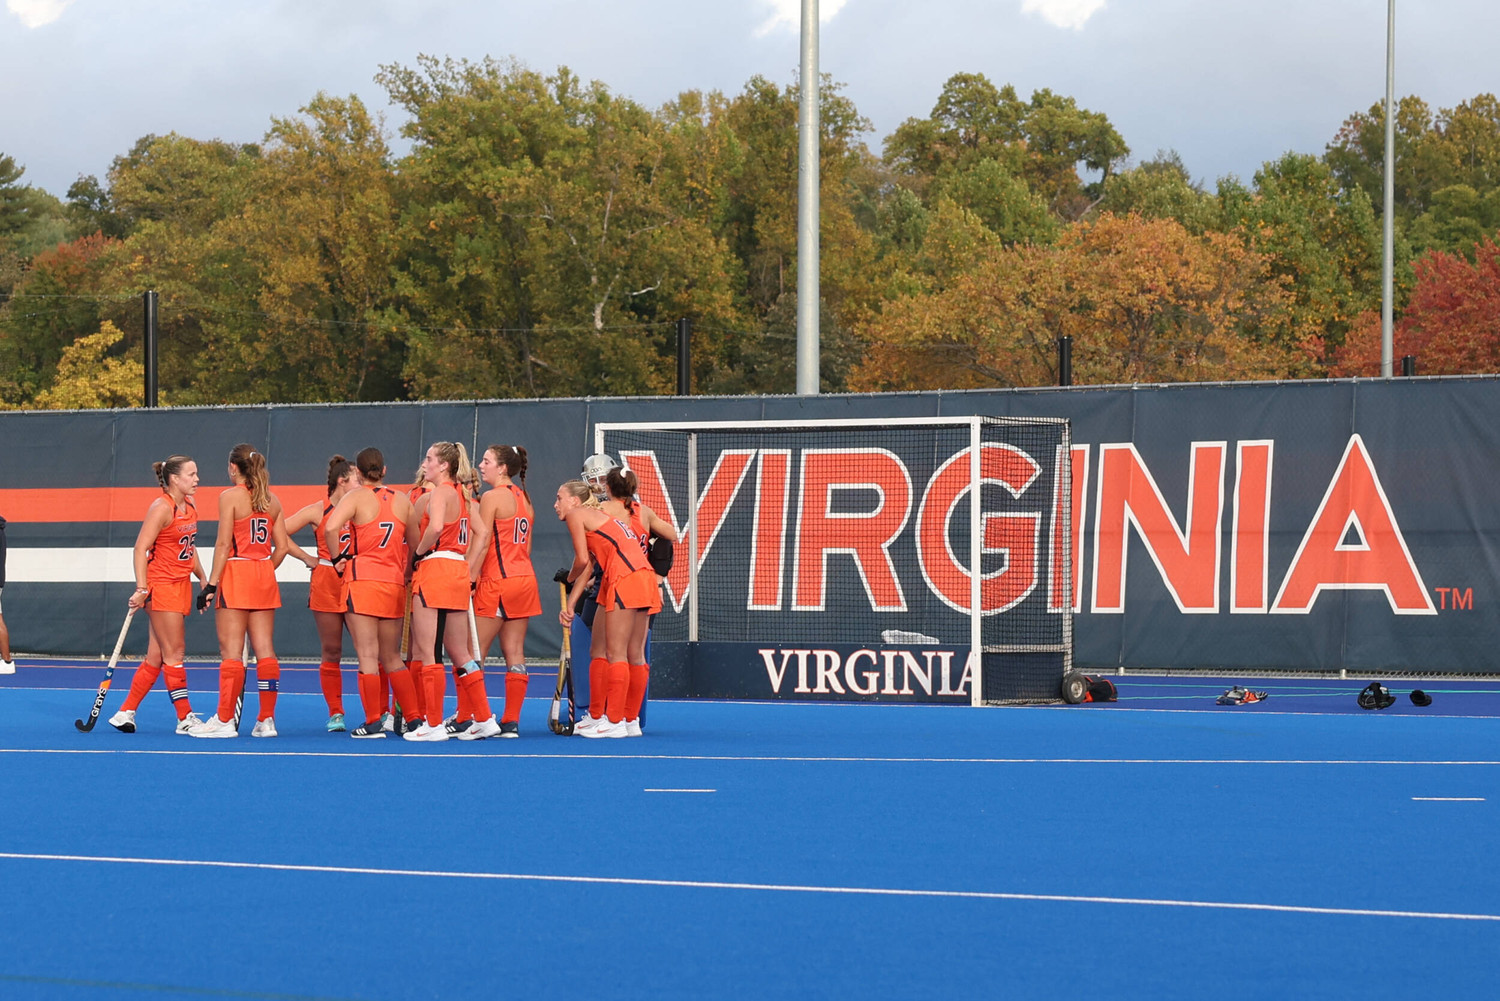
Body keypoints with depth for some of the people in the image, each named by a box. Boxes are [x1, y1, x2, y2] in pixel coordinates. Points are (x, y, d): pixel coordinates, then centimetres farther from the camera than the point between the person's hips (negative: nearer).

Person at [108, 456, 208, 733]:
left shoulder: (190, 507, 12)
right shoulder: (162, 508, -13)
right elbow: (140, 549, -16)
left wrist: (203, 579, 16)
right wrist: (142, 588, -23)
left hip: (181, 585, 8)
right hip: (161, 585, -8)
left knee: (156, 656, 7)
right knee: (174, 653, -6)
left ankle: (125, 714, 12)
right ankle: (185, 718, -4)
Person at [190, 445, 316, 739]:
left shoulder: (230, 496, -6)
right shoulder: (272, 499, 10)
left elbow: (224, 544, -11)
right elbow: (282, 546, 8)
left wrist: (212, 583, -10)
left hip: (236, 572, -6)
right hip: (265, 577, 6)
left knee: (231, 651, -5)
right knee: (265, 650, 5)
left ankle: (225, 720, -6)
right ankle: (267, 720, 5)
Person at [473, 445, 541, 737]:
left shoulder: (492, 497, -9)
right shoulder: (524, 498, 14)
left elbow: (483, 544, -14)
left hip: (497, 581, -8)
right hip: (525, 579, 8)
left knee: (474, 653, -3)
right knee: (514, 654, 6)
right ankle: (511, 721, 5)